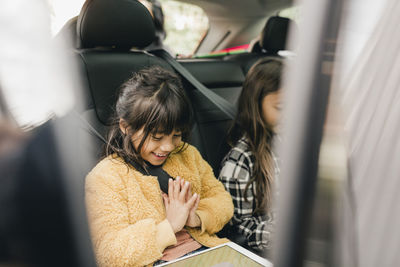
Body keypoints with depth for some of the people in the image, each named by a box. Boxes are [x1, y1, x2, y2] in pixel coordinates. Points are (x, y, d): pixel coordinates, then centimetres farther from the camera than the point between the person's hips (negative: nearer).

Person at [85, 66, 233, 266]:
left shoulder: (187, 154, 8)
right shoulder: (104, 178, -8)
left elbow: (221, 199, 10)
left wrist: (196, 218, -9)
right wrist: (170, 226, -17)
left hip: (206, 250, 5)